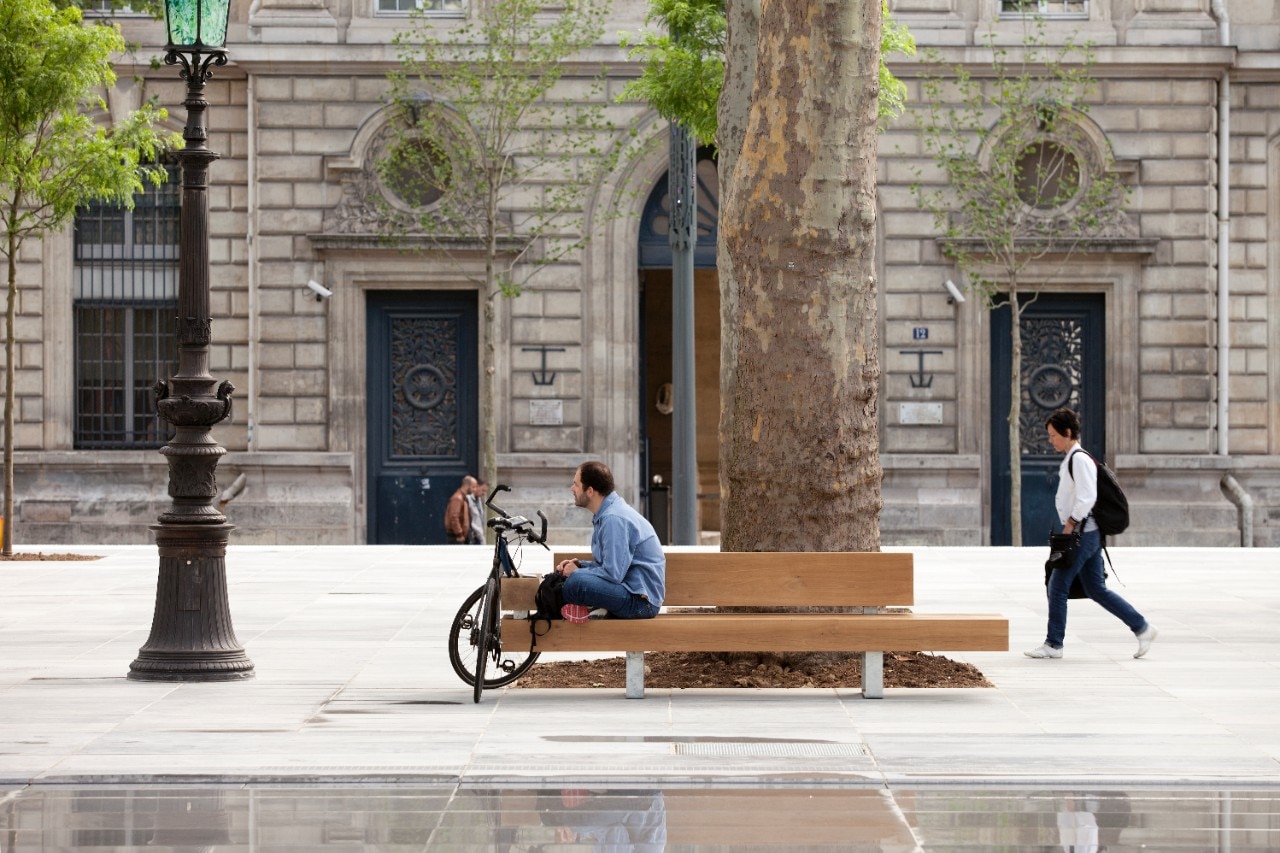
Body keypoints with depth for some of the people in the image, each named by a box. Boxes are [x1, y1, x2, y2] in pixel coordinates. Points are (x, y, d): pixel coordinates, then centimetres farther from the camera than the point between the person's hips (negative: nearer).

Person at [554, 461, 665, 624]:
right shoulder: (605, 514, 14)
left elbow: (612, 574, -23)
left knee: (575, 582, -32)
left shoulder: (614, 519, -18)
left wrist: (577, 572, -9)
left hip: (641, 601, -11)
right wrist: (579, 565, 6)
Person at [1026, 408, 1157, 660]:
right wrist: (1069, 526, 15)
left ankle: (1053, 644, 2)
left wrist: (1070, 525, -18)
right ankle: (1142, 628, 13)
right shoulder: (1071, 459, 16)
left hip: (1082, 533, -10)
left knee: (1057, 587, -4)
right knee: (1096, 589, 11)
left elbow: (1087, 497, -23)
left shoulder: (1079, 459, -15)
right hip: (1087, 534, 10)